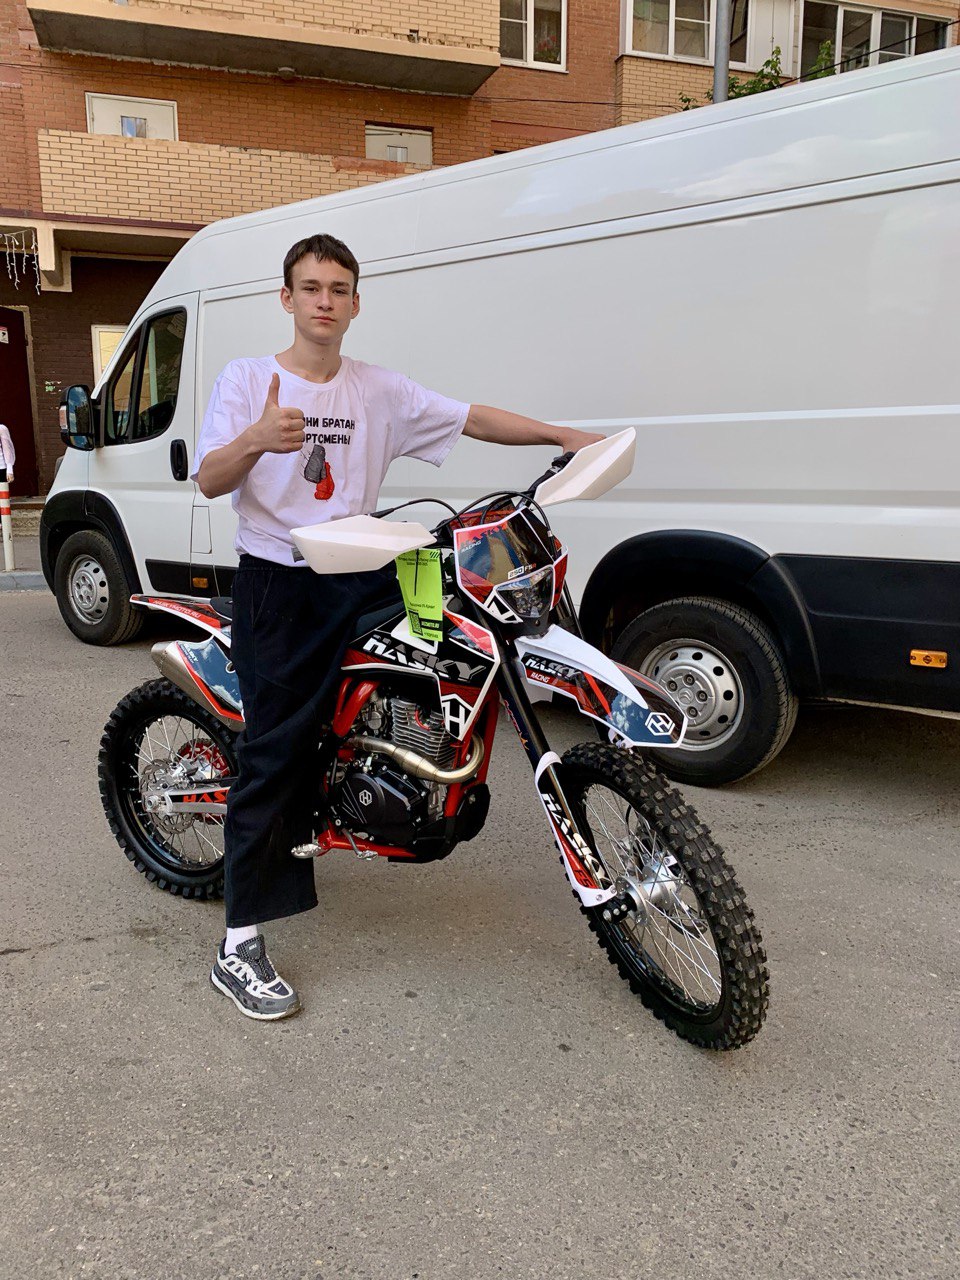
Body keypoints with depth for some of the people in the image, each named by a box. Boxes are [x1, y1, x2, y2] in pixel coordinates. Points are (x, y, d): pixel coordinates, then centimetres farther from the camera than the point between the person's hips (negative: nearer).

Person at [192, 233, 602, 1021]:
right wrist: (258, 440, -29)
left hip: (356, 576, 4)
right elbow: (209, 480, -8)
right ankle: (240, 947, -2)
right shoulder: (246, 379, 1)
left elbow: (472, 418, 4)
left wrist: (562, 435, -6)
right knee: (275, 752, -9)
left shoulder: (380, 390, 10)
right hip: (277, 581, -4)